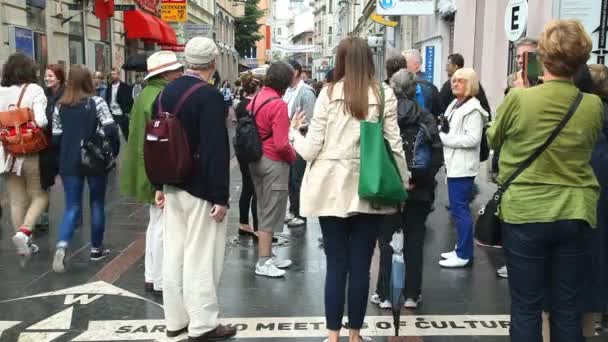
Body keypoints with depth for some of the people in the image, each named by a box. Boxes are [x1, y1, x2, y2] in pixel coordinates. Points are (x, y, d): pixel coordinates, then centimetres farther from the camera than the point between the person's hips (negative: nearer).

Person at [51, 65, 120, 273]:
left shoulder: (60, 106, 4)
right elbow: (111, 129, -17)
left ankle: (61, 246, -15)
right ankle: (96, 248, 20)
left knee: (72, 207, 7)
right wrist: (112, 152, -3)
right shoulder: (96, 102, -7)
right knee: (97, 204, 12)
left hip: (69, 163, 3)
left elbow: (56, 138, 3)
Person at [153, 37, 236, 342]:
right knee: (200, 258, 1)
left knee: (174, 253, 13)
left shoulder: (166, 92, 8)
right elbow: (216, 150, -21)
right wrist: (221, 196, -17)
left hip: (173, 185, 8)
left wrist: (160, 185, 19)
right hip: (201, 189, -8)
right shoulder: (209, 95, -17)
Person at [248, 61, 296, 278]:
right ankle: (263, 263, 7)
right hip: (274, 163, -8)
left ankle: (268, 256, 27)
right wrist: (293, 156, -3)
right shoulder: (278, 104, -18)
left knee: (264, 211, 17)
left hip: (256, 160, 9)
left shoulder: (255, 99, 7)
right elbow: (281, 144, -21)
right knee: (270, 213, 0)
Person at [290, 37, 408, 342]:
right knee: (360, 266, 10)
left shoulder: (329, 93, -3)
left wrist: (294, 131, 17)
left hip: (333, 189, 0)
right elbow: (394, 145, -2)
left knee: (336, 265, 8)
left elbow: (311, 150, -3)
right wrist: (403, 184, 10)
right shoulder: (384, 94, -1)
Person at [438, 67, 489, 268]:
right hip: (454, 165, 10)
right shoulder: (454, 105, 15)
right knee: (458, 209, 14)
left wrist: (443, 138, -15)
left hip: (463, 167, -10)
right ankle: (462, 249, 24)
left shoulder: (473, 109, -13)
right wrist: (442, 131, 2)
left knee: (460, 210, -6)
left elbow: (472, 139, -21)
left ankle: (464, 255, 2)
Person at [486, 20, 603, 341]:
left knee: (526, 307, 8)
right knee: (568, 309, 13)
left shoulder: (519, 99, -14)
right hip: (574, 215, 3)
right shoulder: (594, 105, -4)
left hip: (525, 214, -3)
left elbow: (493, 139, 4)